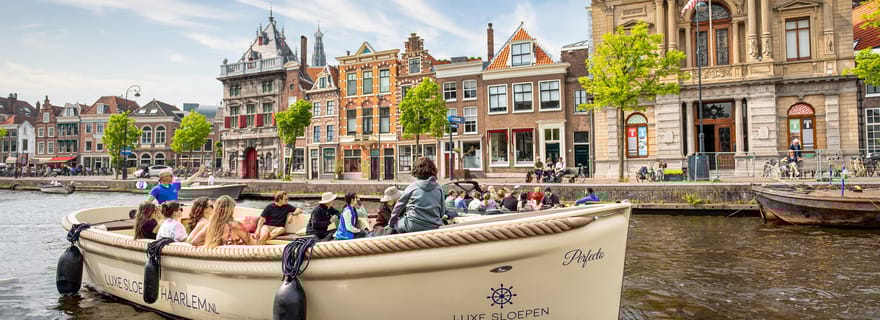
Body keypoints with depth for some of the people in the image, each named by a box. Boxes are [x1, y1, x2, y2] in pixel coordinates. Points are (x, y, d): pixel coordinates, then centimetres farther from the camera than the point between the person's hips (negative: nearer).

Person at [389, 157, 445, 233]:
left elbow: (400, 205, 7)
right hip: (433, 228, 4)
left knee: (396, 222, 18)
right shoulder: (438, 188, 3)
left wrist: (392, 221, 20)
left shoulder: (413, 186, -3)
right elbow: (442, 211, 8)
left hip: (413, 227, -3)